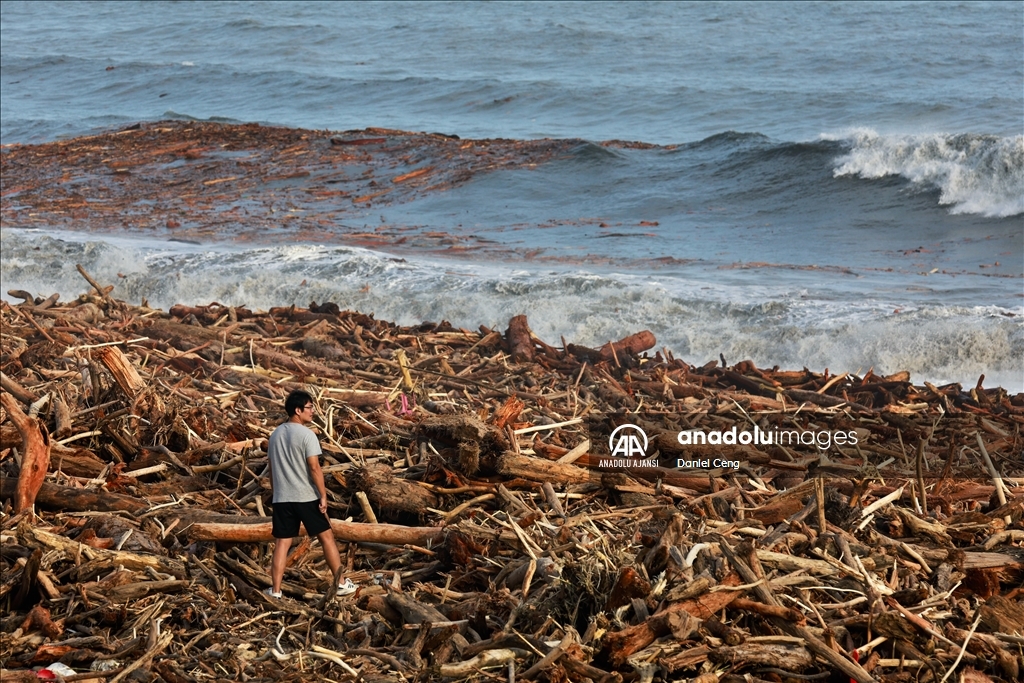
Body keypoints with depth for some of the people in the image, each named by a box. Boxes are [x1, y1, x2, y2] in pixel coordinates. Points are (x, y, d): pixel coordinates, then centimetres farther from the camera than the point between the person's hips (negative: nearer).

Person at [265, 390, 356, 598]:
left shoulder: (276, 435, 9)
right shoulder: (306, 434, -13)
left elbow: (272, 469, 14)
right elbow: (314, 468, -17)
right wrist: (323, 495, -12)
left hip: (282, 499, 5)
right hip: (307, 497, -5)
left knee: (281, 543, 7)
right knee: (326, 537, 6)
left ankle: (275, 591, 6)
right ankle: (341, 584, 11)